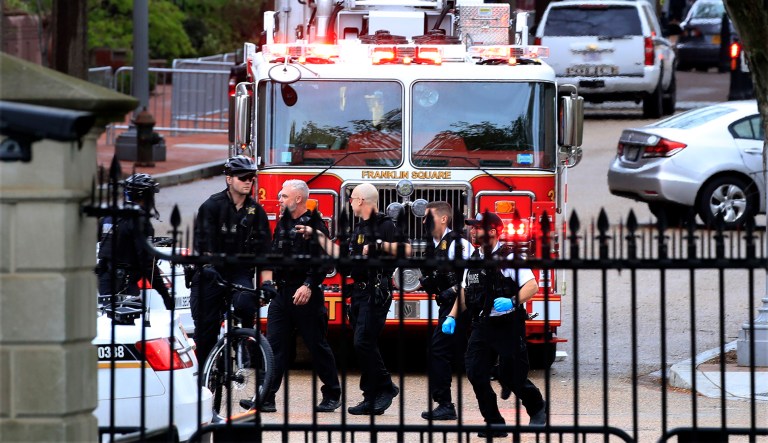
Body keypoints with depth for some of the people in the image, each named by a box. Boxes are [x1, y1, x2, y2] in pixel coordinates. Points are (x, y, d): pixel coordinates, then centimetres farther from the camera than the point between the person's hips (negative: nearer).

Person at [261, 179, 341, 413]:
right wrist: (270, 278, 13)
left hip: (306, 295, -7)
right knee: (274, 344, -1)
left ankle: (332, 395, 13)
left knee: (317, 345, 2)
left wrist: (309, 285, -24)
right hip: (282, 293, 7)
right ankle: (266, 398, -4)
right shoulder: (283, 223, 15)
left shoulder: (315, 225, -8)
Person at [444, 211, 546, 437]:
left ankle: (537, 407, 29)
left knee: (511, 376, -1)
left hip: (508, 325, -6)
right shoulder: (473, 259, 11)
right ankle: (494, 422, -1)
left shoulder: (508, 257, -10)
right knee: (475, 372, -9)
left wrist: (513, 301, -32)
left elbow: (532, 285, -16)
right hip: (482, 325, 6)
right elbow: (466, 290, 20)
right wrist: (452, 316, 10)